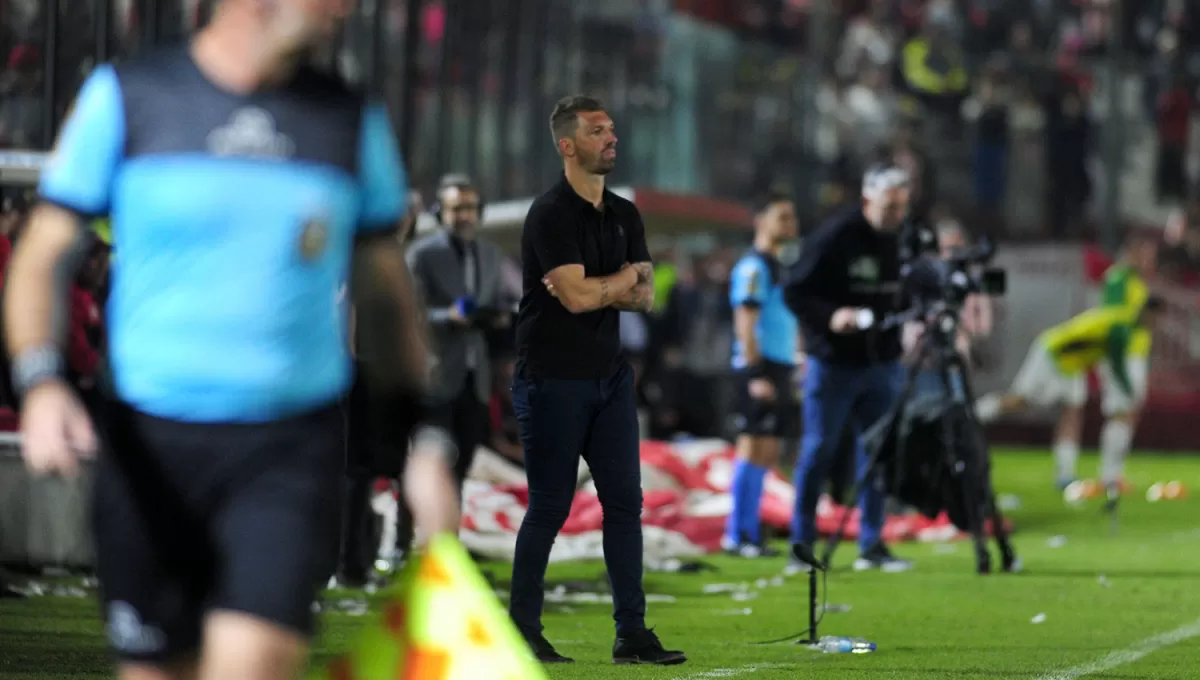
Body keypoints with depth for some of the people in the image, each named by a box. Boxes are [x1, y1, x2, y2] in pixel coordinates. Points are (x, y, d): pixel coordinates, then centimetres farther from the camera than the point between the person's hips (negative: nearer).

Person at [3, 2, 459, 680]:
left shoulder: (354, 122, 7)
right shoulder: (126, 96, 2)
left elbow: (385, 291, 17)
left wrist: (424, 443, 11)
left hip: (294, 451, 0)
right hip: (150, 447, 0)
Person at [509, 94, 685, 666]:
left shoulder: (625, 216, 12)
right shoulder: (551, 214, -13)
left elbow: (643, 298, 7)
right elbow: (577, 296, -21)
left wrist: (595, 288, -14)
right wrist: (628, 276, -3)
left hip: (610, 376, 7)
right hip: (553, 379, -7)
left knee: (624, 502, 2)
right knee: (550, 508, -2)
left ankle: (632, 633, 3)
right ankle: (522, 632, 8)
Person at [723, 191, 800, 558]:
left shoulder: (778, 266, 20)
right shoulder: (754, 266, -9)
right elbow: (745, 322, -16)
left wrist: (794, 371, 19)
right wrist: (756, 373, -22)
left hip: (780, 368, 10)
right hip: (760, 368, -10)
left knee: (767, 453, 9)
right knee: (754, 448, -10)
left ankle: (745, 532, 12)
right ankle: (738, 535, -9)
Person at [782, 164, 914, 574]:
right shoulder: (834, 238, -13)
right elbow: (794, 292, -11)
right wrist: (830, 316, -25)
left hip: (882, 365, 5)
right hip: (833, 362, -5)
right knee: (818, 451, 0)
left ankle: (872, 545, 12)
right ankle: (802, 544, 8)